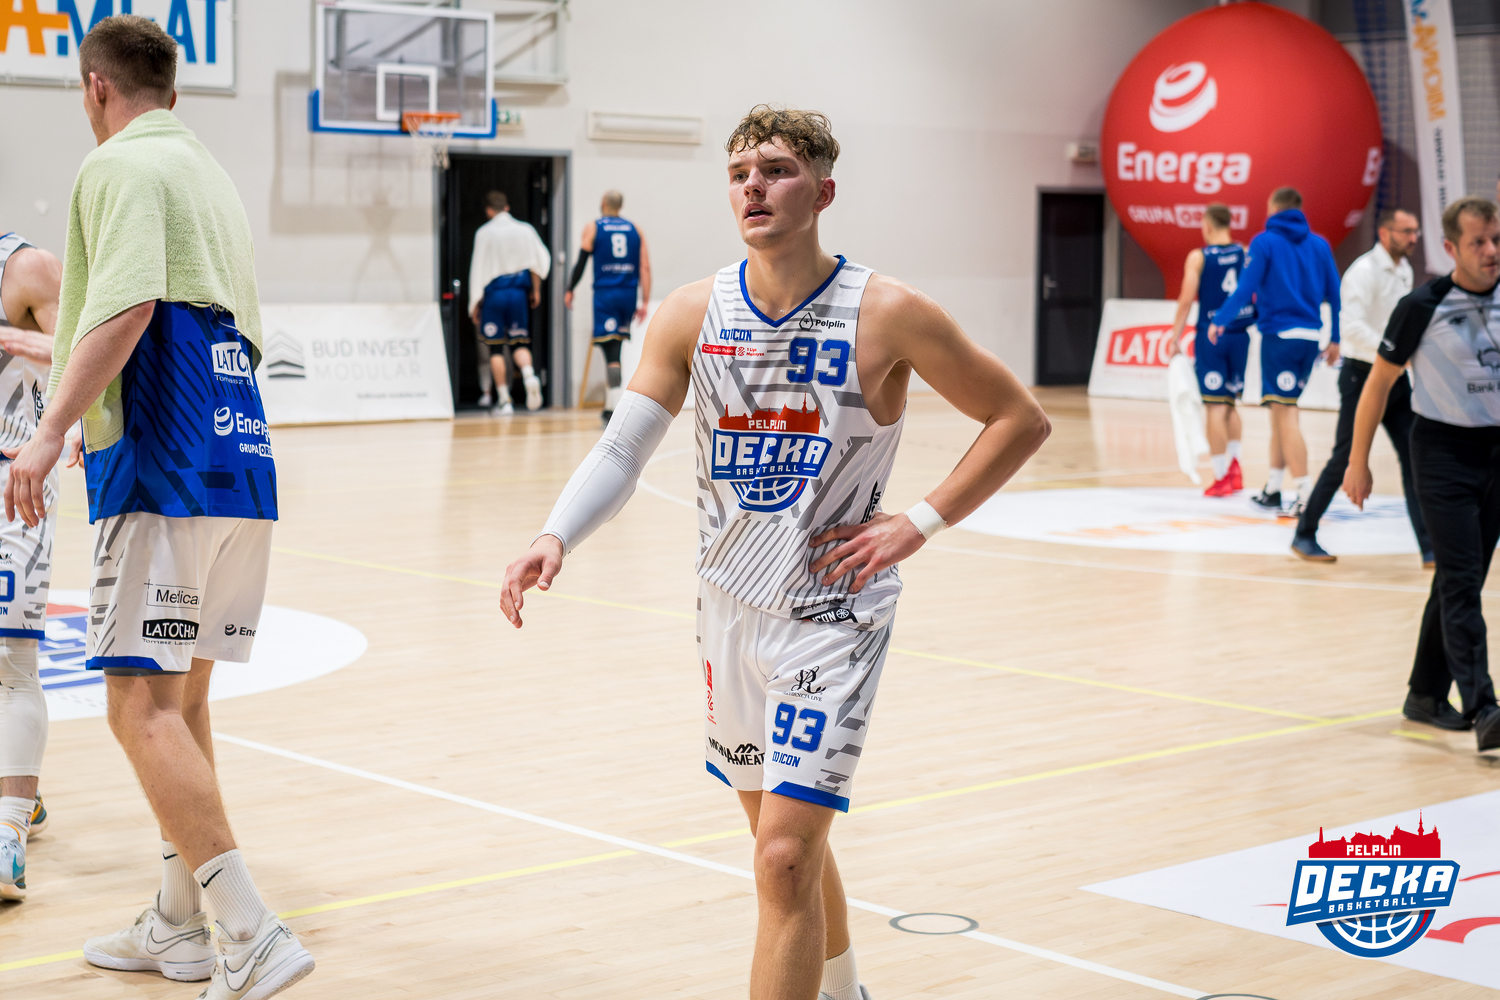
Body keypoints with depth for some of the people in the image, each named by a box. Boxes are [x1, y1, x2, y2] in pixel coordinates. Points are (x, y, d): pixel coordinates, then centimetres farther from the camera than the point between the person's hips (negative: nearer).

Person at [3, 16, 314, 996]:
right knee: (183, 697, 16)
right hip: (244, 467, 9)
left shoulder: (122, 164, -3)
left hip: (165, 468, -9)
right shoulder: (212, 173, 23)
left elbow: (127, 303, -20)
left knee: (143, 705, -10)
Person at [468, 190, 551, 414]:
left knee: (496, 348, 4)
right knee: (519, 343, 11)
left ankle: (504, 401, 1)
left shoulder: (484, 232, -4)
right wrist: (536, 290, 14)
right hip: (519, 291, 2)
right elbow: (541, 260, 2)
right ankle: (529, 376, -21)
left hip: (493, 292, -2)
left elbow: (478, 268, -3)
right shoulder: (525, 230, 4)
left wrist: (475, 302, 3)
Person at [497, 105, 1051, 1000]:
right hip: (731, 608, 5)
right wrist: (555, 537, -22)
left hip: (834, 613, -5)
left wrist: (920, 524, -12)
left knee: (786, 855, -13)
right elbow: (622, 450, -4)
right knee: (785, 834, 21)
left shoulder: (885, 315, -13)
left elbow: (1022, 420, -5)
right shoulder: (693, 314, -2)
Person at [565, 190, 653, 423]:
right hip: (628, 294, 4)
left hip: (605, 293, -4)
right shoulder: (634, 229, 11)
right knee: (615, 348, 17)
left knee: (610, 349, -9)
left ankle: (615, 409, -20)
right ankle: (610, 405, 22)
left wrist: (570, 290, 13)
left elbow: (581, 262, 0)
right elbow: (645, 268, 4)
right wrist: (644, 302, 5)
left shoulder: (593, 228, 2)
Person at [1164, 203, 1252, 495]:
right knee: (1230, 403, 21)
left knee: (1215, 406, -1)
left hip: (1210, 336, -4)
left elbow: (1187, 300, -9)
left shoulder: (1198, 257, -7)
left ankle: (1221, 477, -1)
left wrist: (1175, 337, -3)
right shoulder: (1246, 254, 4)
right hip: (1239, 334, 4)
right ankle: (1234, 465, 13)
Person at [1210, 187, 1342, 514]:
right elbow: (1334, 294, 8)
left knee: (1285, 414, -5)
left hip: (1280, 336, -6)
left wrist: (1219, 321, 3)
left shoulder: (1265, 242, -4)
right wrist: (1336, 340, 15)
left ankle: (1304, 494, -12)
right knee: (1281, 410, 17)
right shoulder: (1320, 245, 9)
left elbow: (1246, 288, -9)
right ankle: (1273, 489, 23)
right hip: (1310, 337, 6)